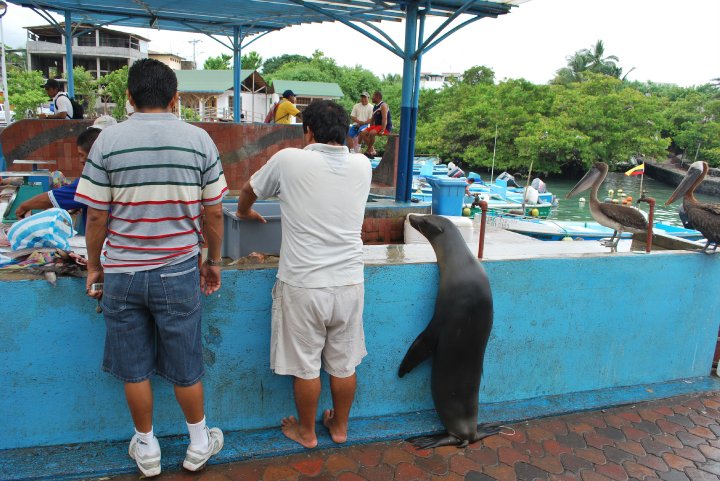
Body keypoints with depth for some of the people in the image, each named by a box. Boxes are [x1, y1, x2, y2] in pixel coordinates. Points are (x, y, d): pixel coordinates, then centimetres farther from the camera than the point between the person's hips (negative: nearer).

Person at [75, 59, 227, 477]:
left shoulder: (108, 141, -5)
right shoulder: (199, 139, -5)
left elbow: (96, 216, -4)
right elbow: (214, 213, -3)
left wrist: (94, 267, 11)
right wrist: (213, 261, 10)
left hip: (122, 273, 1)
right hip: (178, 272, 0)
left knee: (134, 368, 16)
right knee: (185, 367, 14)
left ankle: (147, 450, 33)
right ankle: (199, 445, 32)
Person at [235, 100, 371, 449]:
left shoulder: (289, 160, -8)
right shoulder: (363, 166, 1)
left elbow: (248, 191, 10)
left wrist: (244, 213, 31)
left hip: (303, 285, -3)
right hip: (349, 282, 4)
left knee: (305, 365, 13)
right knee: (344, 364, 17)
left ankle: (306, 432, 32)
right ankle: (339, 427, 37)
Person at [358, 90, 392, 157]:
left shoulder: (383, 105, -11)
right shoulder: (374, 107, 16)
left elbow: (384, 119, -22)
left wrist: (382, 130, -30)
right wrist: (370, 129, 9)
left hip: (385, 127, -9)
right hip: (377, 126, 9)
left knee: (372, 133, -33)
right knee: (363, 133, -5)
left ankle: (368, 151, -19)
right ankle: (372, 151, -4)